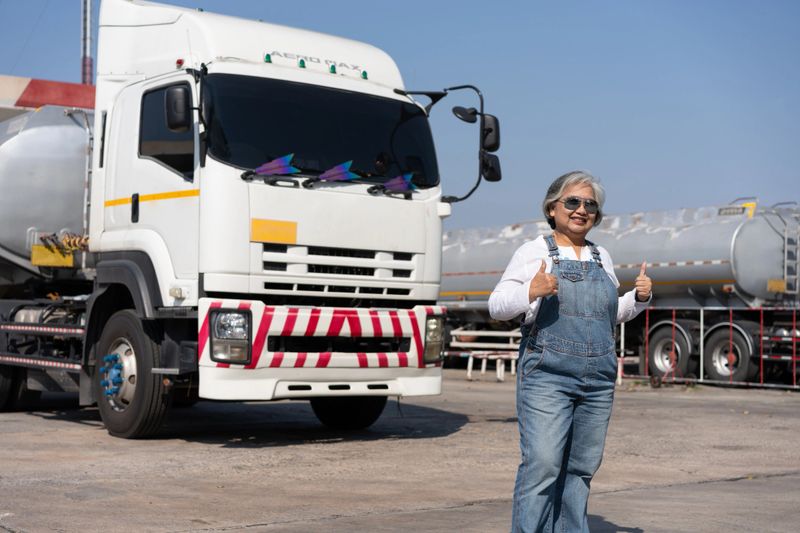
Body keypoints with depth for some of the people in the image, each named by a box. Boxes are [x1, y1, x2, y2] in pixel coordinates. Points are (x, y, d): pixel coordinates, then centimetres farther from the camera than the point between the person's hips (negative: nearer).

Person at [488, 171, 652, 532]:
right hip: (547, 377, -5)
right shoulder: (535, 252, 0)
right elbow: (496, 306, -4)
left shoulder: (601, 257, 17)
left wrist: (639, 298, 9)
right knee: (542, 465, -12)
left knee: (581, 467, 9)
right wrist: (530, 292, -22)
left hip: (598, 381, 6)